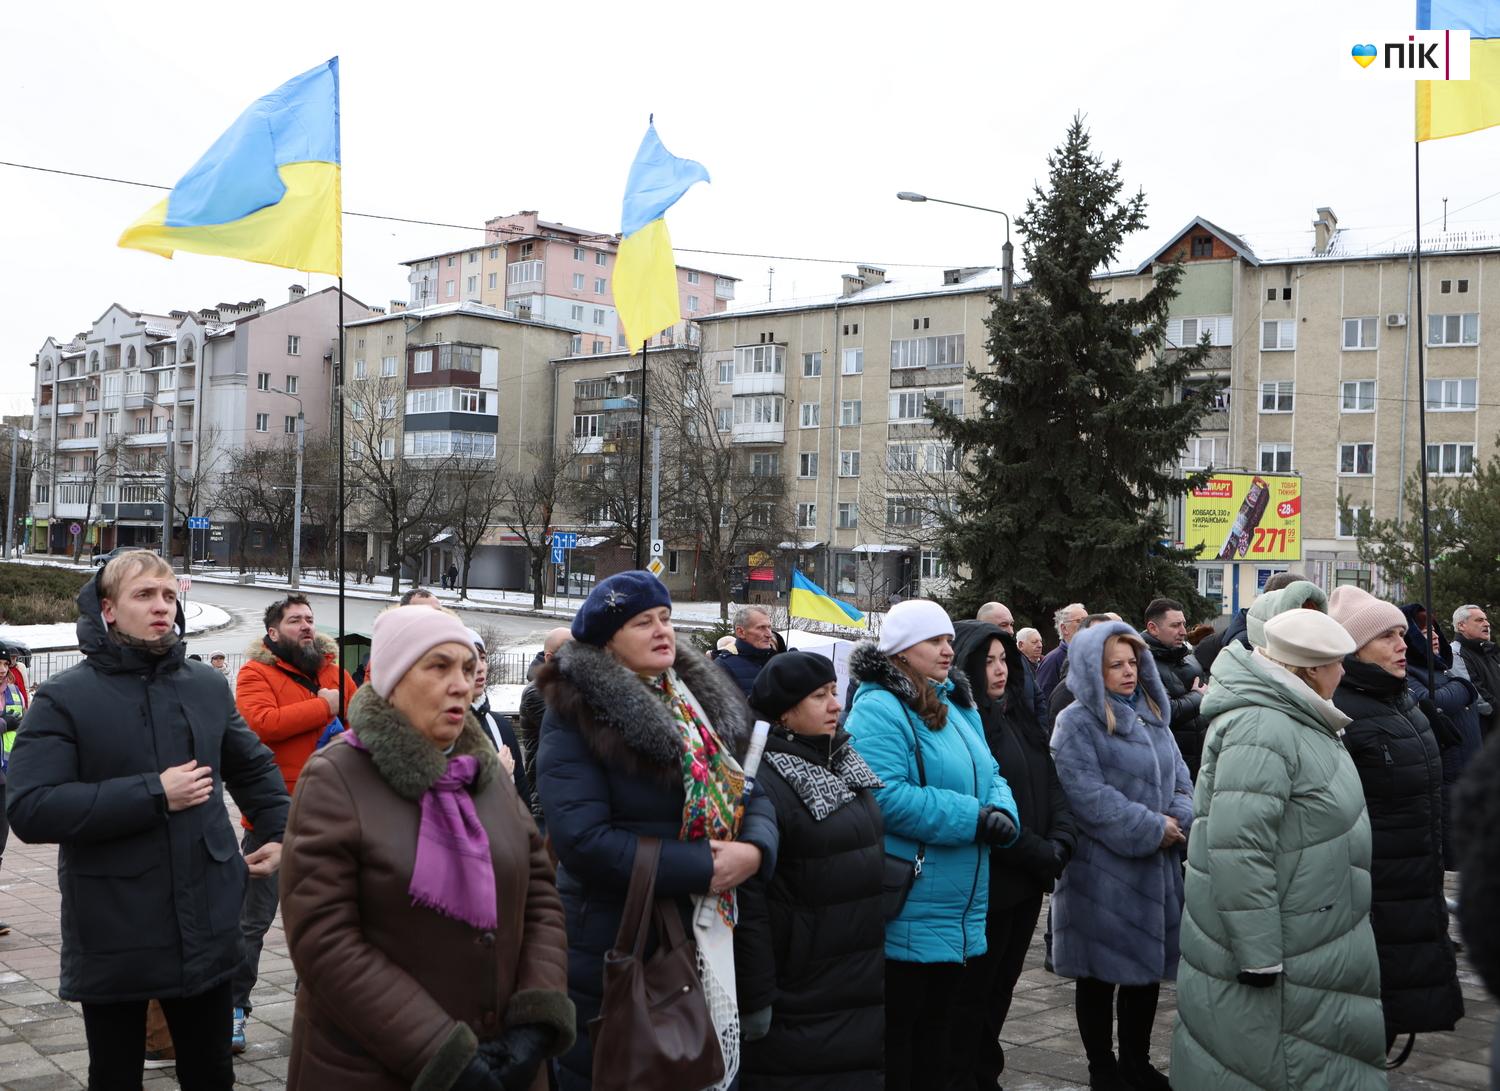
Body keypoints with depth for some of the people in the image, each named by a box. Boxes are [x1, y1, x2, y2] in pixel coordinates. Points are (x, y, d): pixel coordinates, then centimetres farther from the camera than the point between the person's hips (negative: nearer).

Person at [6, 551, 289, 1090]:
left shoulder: (208, 686, 6)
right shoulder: (64, 697, -8)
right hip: (113, 939, -3)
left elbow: (255, 767, 21)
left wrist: (278, 834, 9)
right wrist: (154, 795, -21)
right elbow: (29, 809, -19)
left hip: (207, 928, 4)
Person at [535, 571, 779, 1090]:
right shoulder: (577, 714, -14)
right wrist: (702, 869, -21)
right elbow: (584, 841, -23)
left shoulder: (707, 701, 7)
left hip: (709, 942, 7)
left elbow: (754, 793, 9)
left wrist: (754, 848, -15)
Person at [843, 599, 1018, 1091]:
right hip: (907, 916, -9)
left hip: (959, 913, 9)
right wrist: (972, 819, -23)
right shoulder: (878, 710, -17)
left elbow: (989, 775, 15)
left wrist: (1003, 812, -8)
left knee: (936, 1024, 20)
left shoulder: (956, 705, 13)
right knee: (896, 1029, 4)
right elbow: (885, 796, -28)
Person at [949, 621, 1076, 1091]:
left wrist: (1060, 841, -5)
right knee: (972, 994, 4)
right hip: (987, 882, -8)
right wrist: (1038, 854, -17)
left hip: (1028, 879, 8)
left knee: (1001, 986, 19)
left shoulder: (1019, 717, 12)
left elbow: (1051, 786, 11)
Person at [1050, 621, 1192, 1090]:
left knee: (1150, 967, 15)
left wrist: (1178, 820, -8)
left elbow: (1180, 778, 12)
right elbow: (1088, 796, -20)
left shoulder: (1152, 715, 12)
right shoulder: (1076, 723, -11)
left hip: (1157, 866, 7)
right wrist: (1150, 830, -17)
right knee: (1102, 974, 5)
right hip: (1103, 870, -7)